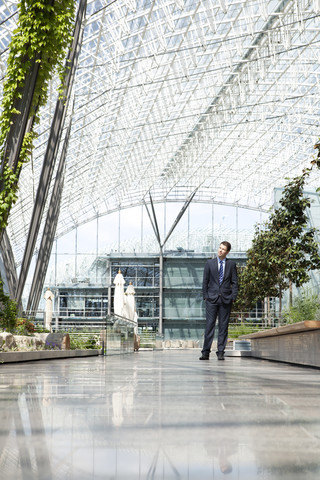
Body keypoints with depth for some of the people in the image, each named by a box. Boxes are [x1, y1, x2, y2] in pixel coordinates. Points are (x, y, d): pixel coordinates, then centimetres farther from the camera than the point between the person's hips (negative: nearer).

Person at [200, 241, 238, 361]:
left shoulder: (231, 264, 8)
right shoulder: (210, 263, 8)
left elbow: (234, 282, 7)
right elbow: (205, 281, 8)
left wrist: (233, 297, -2)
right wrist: (205, 296, 0)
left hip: (226, 299, 1)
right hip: (212, 298, 0)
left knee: (223, 326, 2)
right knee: (209, 325, -5)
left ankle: (220, 352, 6)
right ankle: (206, 352, -3)